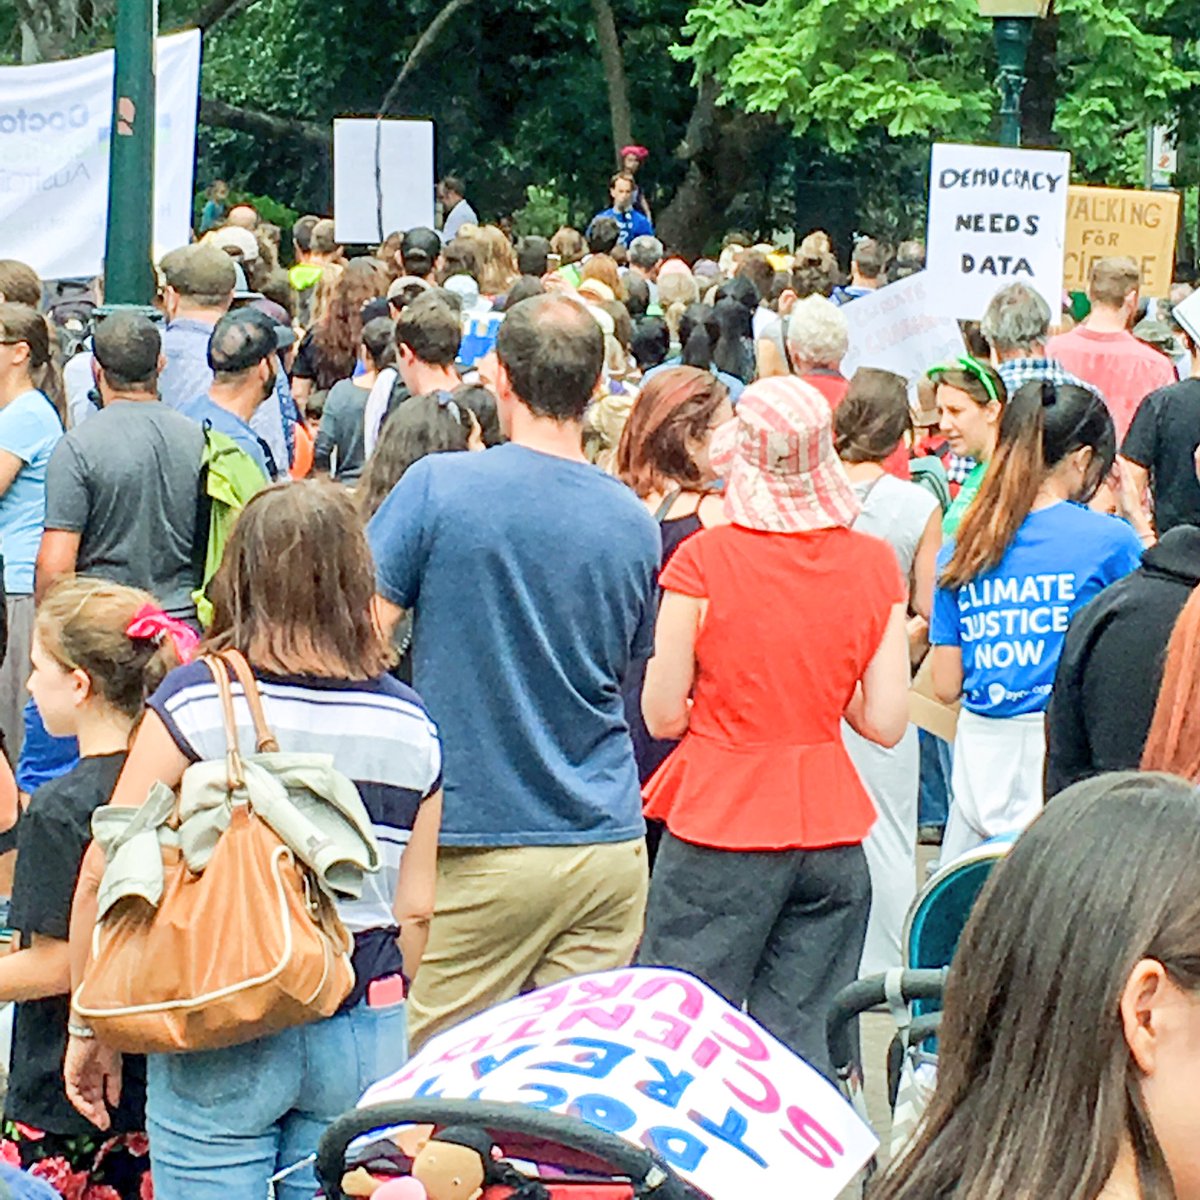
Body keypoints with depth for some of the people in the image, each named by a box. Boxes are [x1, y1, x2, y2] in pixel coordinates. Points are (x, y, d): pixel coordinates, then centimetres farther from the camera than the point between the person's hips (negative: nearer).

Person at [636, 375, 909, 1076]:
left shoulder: (705, 559, -8)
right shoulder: (874, 563, 1)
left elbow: (663, 716, -5)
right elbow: (887, 722, 1)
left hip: (720, 826, -4)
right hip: (832, 828, 4)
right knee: (803, 1048, 7)